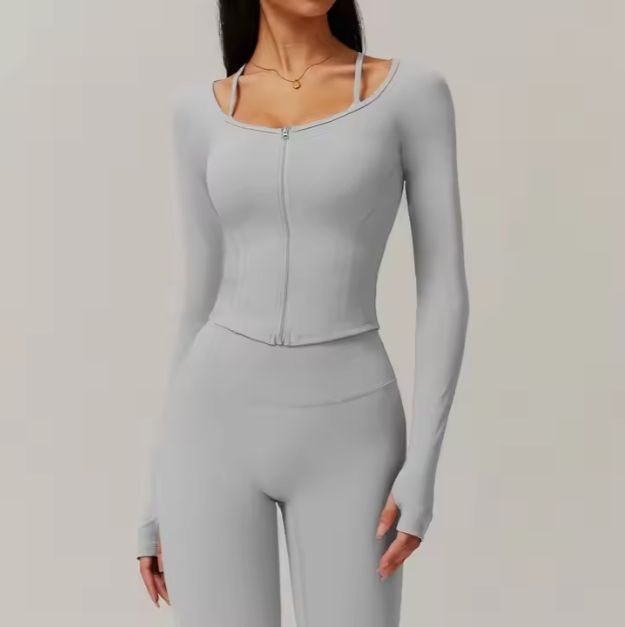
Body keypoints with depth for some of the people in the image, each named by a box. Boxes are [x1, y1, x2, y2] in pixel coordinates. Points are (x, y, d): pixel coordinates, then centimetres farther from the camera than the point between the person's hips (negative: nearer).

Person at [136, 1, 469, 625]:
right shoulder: (202, 114, 8)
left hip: (346, 434, -1)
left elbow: (444, 289, -2)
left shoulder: (413, 92, 1)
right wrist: (159, 491, 10)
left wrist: (422, 463, -11)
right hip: (220, 422, 2)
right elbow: (203, 297, 10)